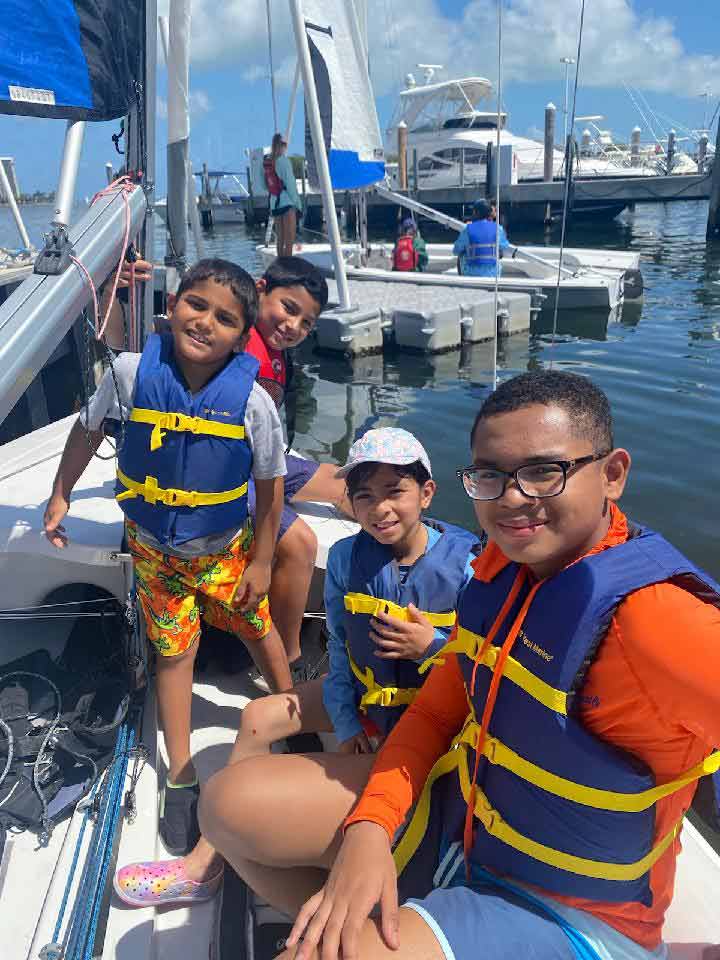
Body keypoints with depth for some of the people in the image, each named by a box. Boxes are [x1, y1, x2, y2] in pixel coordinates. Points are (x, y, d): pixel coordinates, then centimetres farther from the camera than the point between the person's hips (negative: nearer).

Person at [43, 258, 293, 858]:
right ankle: (181, 779, 26)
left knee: (256, 628, 17)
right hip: (153, 545, 1)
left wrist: (260, 564, -7)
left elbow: (270, 488, -13)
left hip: (226, 546, -1)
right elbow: (89, 429, 1)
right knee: (175, 650, 10)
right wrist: (61, 495, 7)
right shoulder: (130, 374, -20)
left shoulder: (253, 401, -24)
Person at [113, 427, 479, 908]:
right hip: (361, 695, 5)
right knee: (259, 718, 3)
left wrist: (432, 645, -31)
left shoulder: (466, 564, -23)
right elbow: (341, 648, -1)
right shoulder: (346, 558, -11)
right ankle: (205, 864, 18)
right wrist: (347, 725, -4)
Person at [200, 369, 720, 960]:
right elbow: (437, 711, 0)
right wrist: (369, 826, -13)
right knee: (232, 802, -1)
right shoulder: (501, 563, -7)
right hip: (456, 813, 6)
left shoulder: (654, 617, -29)